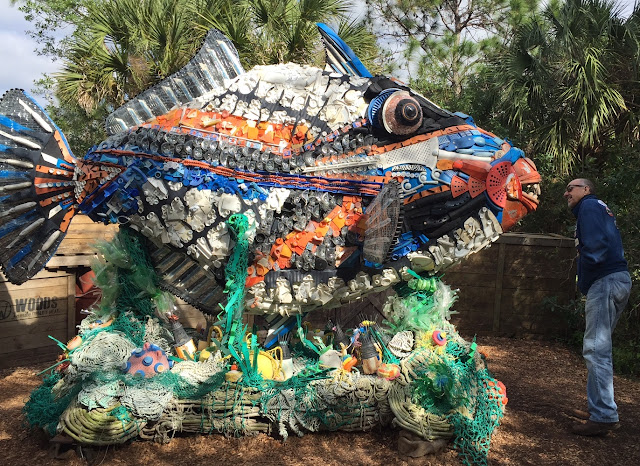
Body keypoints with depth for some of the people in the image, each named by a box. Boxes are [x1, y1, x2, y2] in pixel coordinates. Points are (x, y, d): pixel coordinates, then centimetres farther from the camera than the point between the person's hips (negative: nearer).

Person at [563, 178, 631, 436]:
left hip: (606, 280, -10)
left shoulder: (589, 206, -3)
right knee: (600, 348, 15)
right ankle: (600, 409, 22)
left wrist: (584, 284, -8)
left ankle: (603, 416, -8)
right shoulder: (601, 208, 26)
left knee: (596, 348, -10)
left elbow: (594, 245, -18)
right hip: (619, 279, 10)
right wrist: (587, 284, 10)